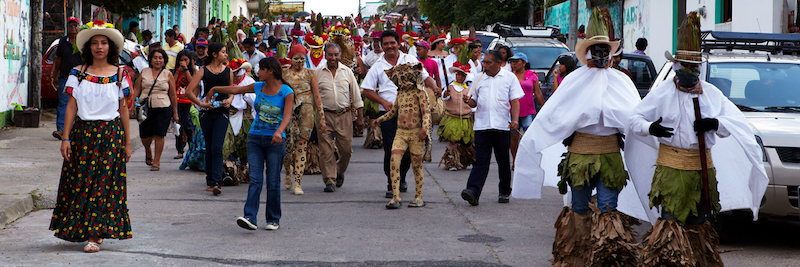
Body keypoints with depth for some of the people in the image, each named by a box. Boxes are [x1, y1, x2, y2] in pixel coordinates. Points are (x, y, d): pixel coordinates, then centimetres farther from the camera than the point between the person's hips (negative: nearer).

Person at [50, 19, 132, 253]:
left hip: (111, 134, -1)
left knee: (104, 182, -6)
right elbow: (72, 106, 3)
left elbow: (123, 109, 5)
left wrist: (127, 142, 5)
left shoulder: (120, 74, 4)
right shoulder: (78, 73, 5)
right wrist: (66, 138, -3)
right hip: (83, 132, 1)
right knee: (80, 180, 1)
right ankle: (81, 229, 15)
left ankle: (95, 235, -5)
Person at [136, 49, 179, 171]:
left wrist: (175, 113, 6)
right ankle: (148, 152, 35)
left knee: (159, 135, -8)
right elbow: (137, 90, 12)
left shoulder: (168, 75, 6)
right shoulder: (144, 72, 11)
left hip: (163, 108, -2)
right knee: (145, 136, 3)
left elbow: (173, 95, 7)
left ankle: (156, 161, 2)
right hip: (145, 108, 2)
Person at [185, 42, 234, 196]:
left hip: (222, 113, 0)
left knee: (217, 148, -13)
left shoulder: (228, 71, 7)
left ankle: (216, 183, -18)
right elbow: (189, 91, -2)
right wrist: (201, 103, -13)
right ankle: (210, 181, 19)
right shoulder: (203, 71, 1)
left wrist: (230, 99, -1)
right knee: (209, 148, 8)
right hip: (207, 113, 0)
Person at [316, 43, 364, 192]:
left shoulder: (347, 72, 7)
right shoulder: (318, 73, 4)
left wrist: (360, 117, 7)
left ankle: (340, 172, 29)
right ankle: (329, 180, 1)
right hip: (325, 115, -1)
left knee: (346, 149, 2)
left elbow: (356, 95, 11)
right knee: (326, 150, -6)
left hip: (345, 115, 1)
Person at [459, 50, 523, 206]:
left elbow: (515, 101, 1)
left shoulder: (509, 78, 6)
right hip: (481, 125, 2)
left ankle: (504, 192, 21)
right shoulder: (480, 79, 14)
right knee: (481, 160, -8)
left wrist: (515, 119, -14)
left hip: (502, 126, -2)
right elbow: (474, 102, 18)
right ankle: (473, 191, -18)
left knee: (503, 161, 7)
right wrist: (468, 101, -5)